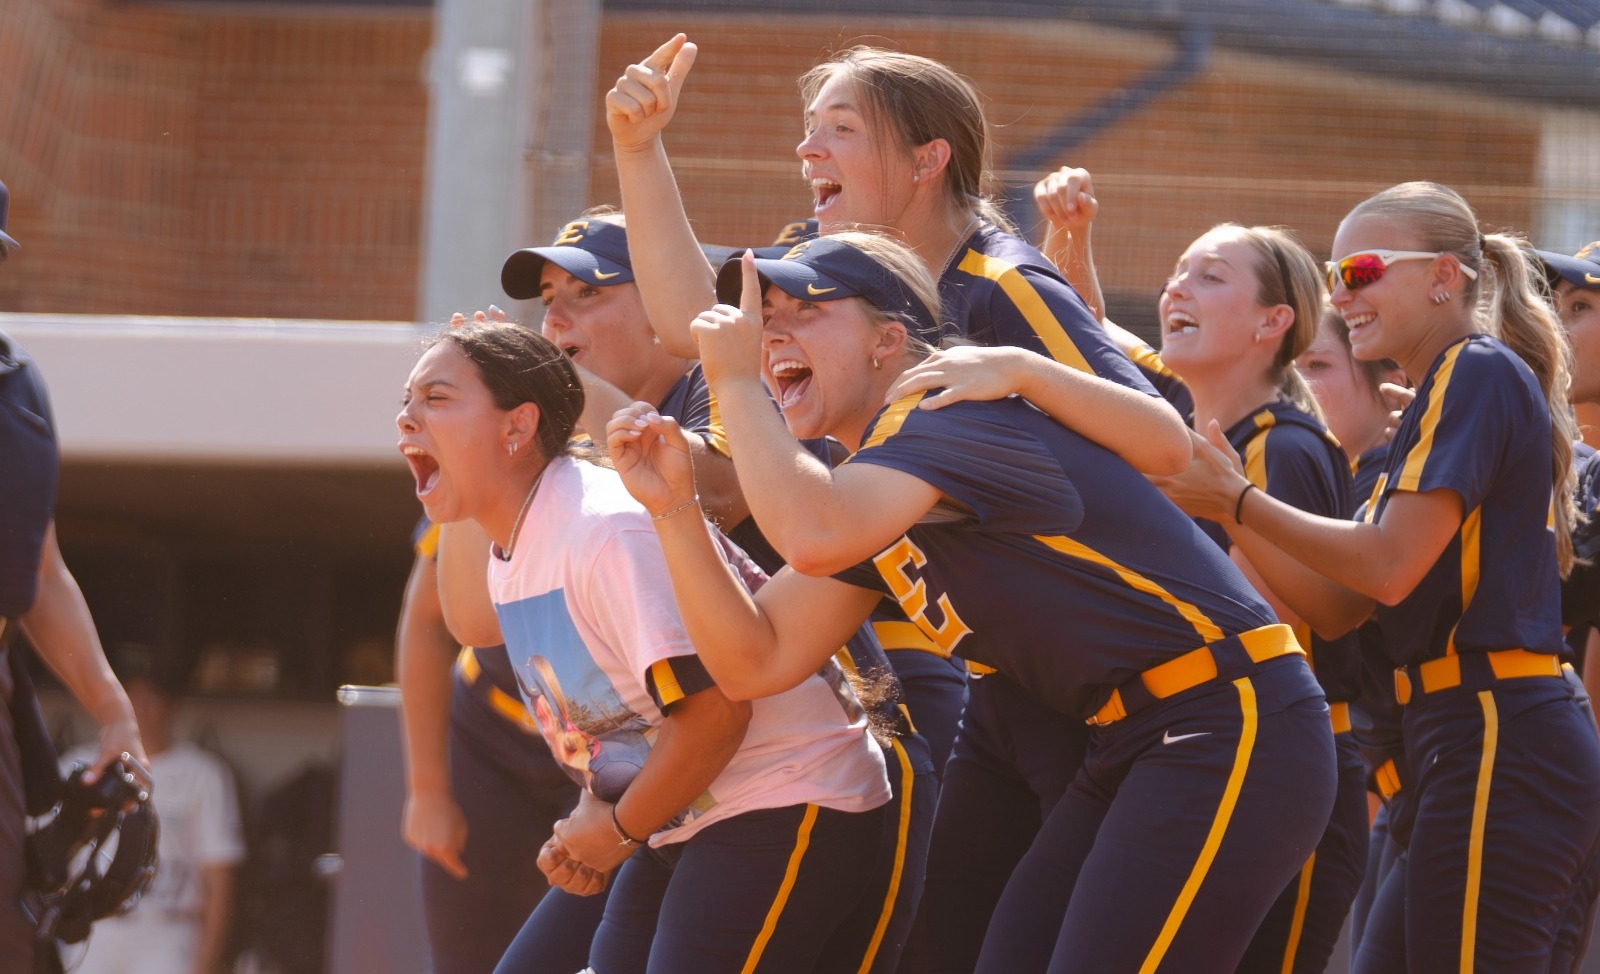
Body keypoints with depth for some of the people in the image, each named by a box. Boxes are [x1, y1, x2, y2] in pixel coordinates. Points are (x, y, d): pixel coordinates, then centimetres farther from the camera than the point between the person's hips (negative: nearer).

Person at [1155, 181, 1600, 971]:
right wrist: (1225, 508, 8)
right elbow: (1342, 599, 18)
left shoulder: (1478, 374, -7)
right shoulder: (1444, 394, 22)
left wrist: (1239, 500, -8)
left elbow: (1388, 566, -17)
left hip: (1497, 754, -10)